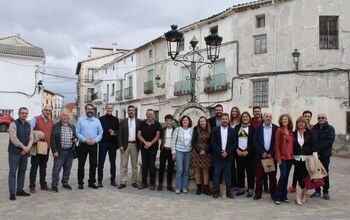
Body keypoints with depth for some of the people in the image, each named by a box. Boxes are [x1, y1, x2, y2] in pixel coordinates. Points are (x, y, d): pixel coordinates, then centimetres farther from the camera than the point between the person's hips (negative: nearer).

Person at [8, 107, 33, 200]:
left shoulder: (28, 125, 12)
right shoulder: (14, 124, -7)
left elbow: (31, 138, 8)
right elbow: (13, 138, -16)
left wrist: (27, 148, -8)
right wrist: (23, 147, -13)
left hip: (25, 152, 6)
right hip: (14, 152, -6)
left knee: (22, 171, 11)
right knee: (13, 172, -3)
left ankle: (20, 190, 20)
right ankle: (12, 193, 0)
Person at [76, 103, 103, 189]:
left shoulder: (97, 120, 9)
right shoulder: (80, 119, 4)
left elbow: (100, 132, 5)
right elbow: (77, 132, -3)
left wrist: (95, 140, -10)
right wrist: (85, 140, -14)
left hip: (94, 145, 2)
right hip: (83, 144, -2)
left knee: (93, 164, 6)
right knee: (81, 164, 2)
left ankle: (92, 182, 16)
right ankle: (80, 182, 12)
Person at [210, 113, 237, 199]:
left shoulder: (232, 130, 6)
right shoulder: (215, 130, 2)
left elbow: (234, 143, 2)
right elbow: (212, 142, -2)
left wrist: (227, 152, -9)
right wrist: (220, 152, -11)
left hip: (228, 155, 1)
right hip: (217, 155, -1)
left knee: (228, 174, 5)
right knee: (217, 174, 2)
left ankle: (228, 192, 12)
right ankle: (215, 192, 8)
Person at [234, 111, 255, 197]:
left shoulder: (252, 128, 1)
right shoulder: (237, 127, 10)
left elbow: (253, 141, -5)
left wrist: (247, 151, -11)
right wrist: (237, 150, -6)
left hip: (249, 153, -3)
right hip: (238, 152, 3)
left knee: (250, 171, 0)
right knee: (240, 171, 7)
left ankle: (251, 189, 10)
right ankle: (241, 188, 18)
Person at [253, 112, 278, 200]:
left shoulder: (276, 128, 2)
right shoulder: (258, 128, 4)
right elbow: (255, 141, -1)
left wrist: (271, 153, -8)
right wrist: (262, 152, -9)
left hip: (272, 155, 0)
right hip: (261, 155, 0)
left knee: (272, 176, 6)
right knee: (259, 176, 3)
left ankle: (273, 194, 16)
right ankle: (258, 193, 12)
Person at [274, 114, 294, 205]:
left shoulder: (291, 131, 11)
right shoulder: (279, 130, -5)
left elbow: (292, 144, 15)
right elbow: (276, 145, -9)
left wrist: (293, 155, 6)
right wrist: (278, 158, -13)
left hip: (290, 157, 5)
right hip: (282, 157, -5)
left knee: (286, 177, 9)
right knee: (283, 176, -10)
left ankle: (284, 196, 17)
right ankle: (277, 197, 0)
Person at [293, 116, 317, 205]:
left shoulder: (309, 133, 1)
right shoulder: (294, 134, 5)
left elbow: (313, 146, -1)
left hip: (307, 158, -1)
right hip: (297, 158, 1)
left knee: (305, 177, -2)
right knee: (299, 177, 0)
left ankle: (298, 196, 7)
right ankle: (303, 195, 11)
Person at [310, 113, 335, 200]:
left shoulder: (330, 128, 1)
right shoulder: (314, 128, 7)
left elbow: (329, 141, -11)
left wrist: (318, 149, -15)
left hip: (325, 155, -2)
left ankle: (326, 192, 15)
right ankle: (317, 191, 17)